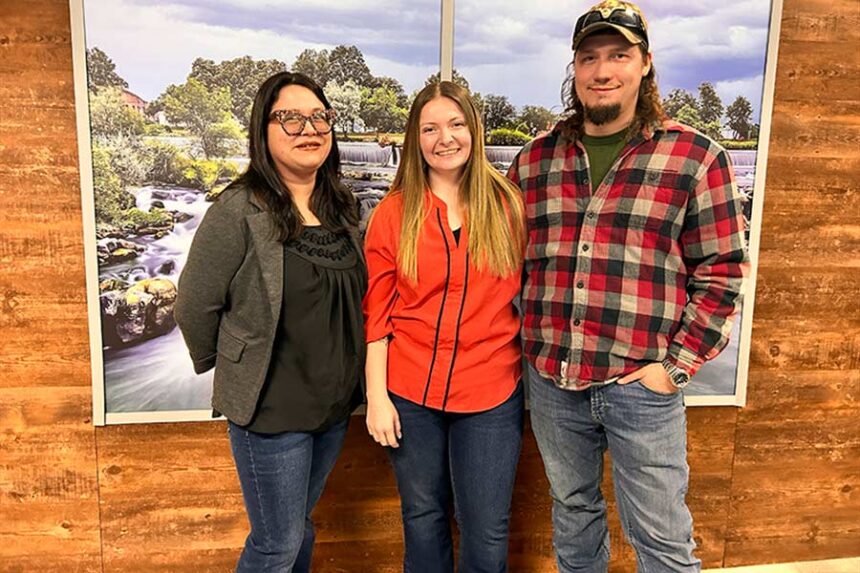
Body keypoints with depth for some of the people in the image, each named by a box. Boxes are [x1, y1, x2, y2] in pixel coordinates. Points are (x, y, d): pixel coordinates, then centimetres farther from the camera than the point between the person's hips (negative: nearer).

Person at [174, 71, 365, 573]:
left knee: (300, 526, 22)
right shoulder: (240, 211, -16)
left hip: (335, 401, 6)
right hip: (271, 406, -5)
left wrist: (350, 377, 10)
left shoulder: (343, 208, 3)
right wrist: (224, 367, 3)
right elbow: (196, 305, -10)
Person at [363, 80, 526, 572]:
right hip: (410, 392, 1)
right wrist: (377, 395, -3)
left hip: (491, 393, 0)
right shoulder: (393, 212, -2)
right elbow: (376, 312, 0)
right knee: (423, 518, 18)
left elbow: (529, 287, 5)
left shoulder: (507, 203, -1)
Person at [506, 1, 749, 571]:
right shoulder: (534, 160, 6)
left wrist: (676, 365, -9)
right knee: (572, 513, 22)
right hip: (551, 381, 4)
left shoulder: (696, 157, -4)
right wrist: (530, 344, 7)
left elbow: (722, 271, -3)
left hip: (641, 384, -3)